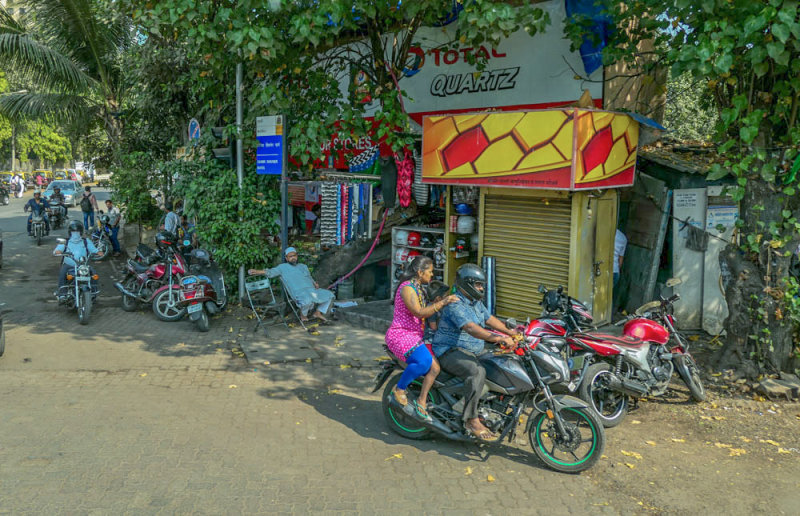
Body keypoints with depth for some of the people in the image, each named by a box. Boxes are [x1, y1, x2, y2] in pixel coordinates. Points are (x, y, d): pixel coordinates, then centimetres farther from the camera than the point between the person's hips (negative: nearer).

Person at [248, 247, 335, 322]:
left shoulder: (303, 266, 25)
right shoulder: (283, 267, 10)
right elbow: (270, 272, 0)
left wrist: (315, 284, 5)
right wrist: (256, 271, -12)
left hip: (312, 290, 7)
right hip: (300, 293, -7)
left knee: (329, 295, 0)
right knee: (308, 301, -39)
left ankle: (318, 312, 14)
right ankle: (303, 314, -5)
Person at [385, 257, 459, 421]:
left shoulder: (420, 289, 18)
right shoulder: (407, 288, -13)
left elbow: (427, 310, 26)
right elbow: (419, 312, -22)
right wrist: (442, 303, -24)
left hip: (416, 335, 9)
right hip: (400, 335, -9)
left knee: (435, 367, -10)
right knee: (423, 361, -32)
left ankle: (421, 402, -2)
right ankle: (399, 390, -13)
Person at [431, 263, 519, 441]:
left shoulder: (476, 302, 14)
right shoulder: (455, 305, -19)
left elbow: (489, 319, 21)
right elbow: (471, 328, -32)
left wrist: (510, 331, 7)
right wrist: (499, 339, -41)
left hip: (472, 352, 10)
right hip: (451, 352, -10)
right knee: (477, 371, -35)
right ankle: (471, 420, -32)